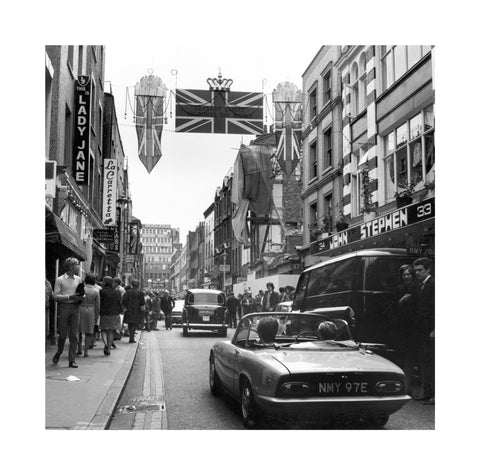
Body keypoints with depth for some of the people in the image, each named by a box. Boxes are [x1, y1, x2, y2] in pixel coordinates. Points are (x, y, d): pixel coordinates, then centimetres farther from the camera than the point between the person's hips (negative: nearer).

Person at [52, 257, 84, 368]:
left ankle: (72, 360, 5)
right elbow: (56, 296, -7)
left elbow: (81, 294, 19)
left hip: (75, 307, 4)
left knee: (74, 336, 0)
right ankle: (58, 353, 29)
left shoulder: (78, 279, 12)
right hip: (64, 307, -3)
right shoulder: (60, 280, -2)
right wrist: (70, 296, -17)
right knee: (63, 334, 2)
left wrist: (81, 297, -4)